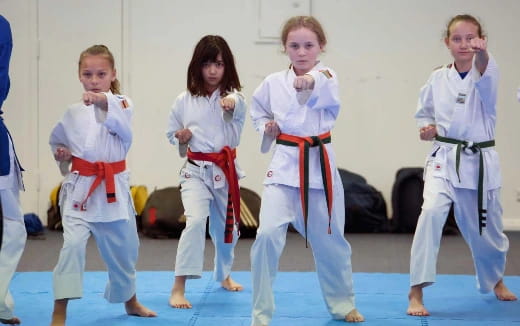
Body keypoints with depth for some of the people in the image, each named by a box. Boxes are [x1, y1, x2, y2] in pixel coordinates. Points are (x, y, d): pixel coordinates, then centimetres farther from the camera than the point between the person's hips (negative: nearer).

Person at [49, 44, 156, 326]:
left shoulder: (121, 104, -2)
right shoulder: (73, 113, 4)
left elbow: (123, 126, -27)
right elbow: (58, 141, 22)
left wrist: (104, 101, -44)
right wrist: (60, 155, 0)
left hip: (113, 188, 1)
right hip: (80, 187, -1)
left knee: (122, 247, 17)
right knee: (73, 243, -19)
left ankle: (130, 300, 42)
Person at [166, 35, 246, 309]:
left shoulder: (234, 98, -5)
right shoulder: (184, 101, -2)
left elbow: (238, 109, -31)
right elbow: (172, 134, 11)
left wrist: (231, 104, -54)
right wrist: (181, 139, -12)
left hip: (225, 170, 2)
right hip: (196, 171, -2)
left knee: (226, 225, 18)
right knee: (195, 220, -23)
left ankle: (223, 275, 46)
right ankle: (178, 287, -21)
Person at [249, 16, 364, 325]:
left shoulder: (327, 77, -5)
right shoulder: (273, 82, 2)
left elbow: (327, 92, -30)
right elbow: (258, 110, 22)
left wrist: (311, 81, -53)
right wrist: (266, 129, 0)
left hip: (320, 164, 0)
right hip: (284, 164, 0)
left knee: (329, 239, 13)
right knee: (268, 235, -17)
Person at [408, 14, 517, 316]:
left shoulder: (487, 73, -5)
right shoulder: (438, 79, 1)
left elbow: (484, 75, -32)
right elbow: (425, 113, 17)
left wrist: (482, 54, -55)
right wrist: (426, 129, -7)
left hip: (480, 161, 0)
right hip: (445, 159, 0)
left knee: (485, 228, 14)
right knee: (432, 212, -26)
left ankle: (495, 279, 47)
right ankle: (416, 294, -21)